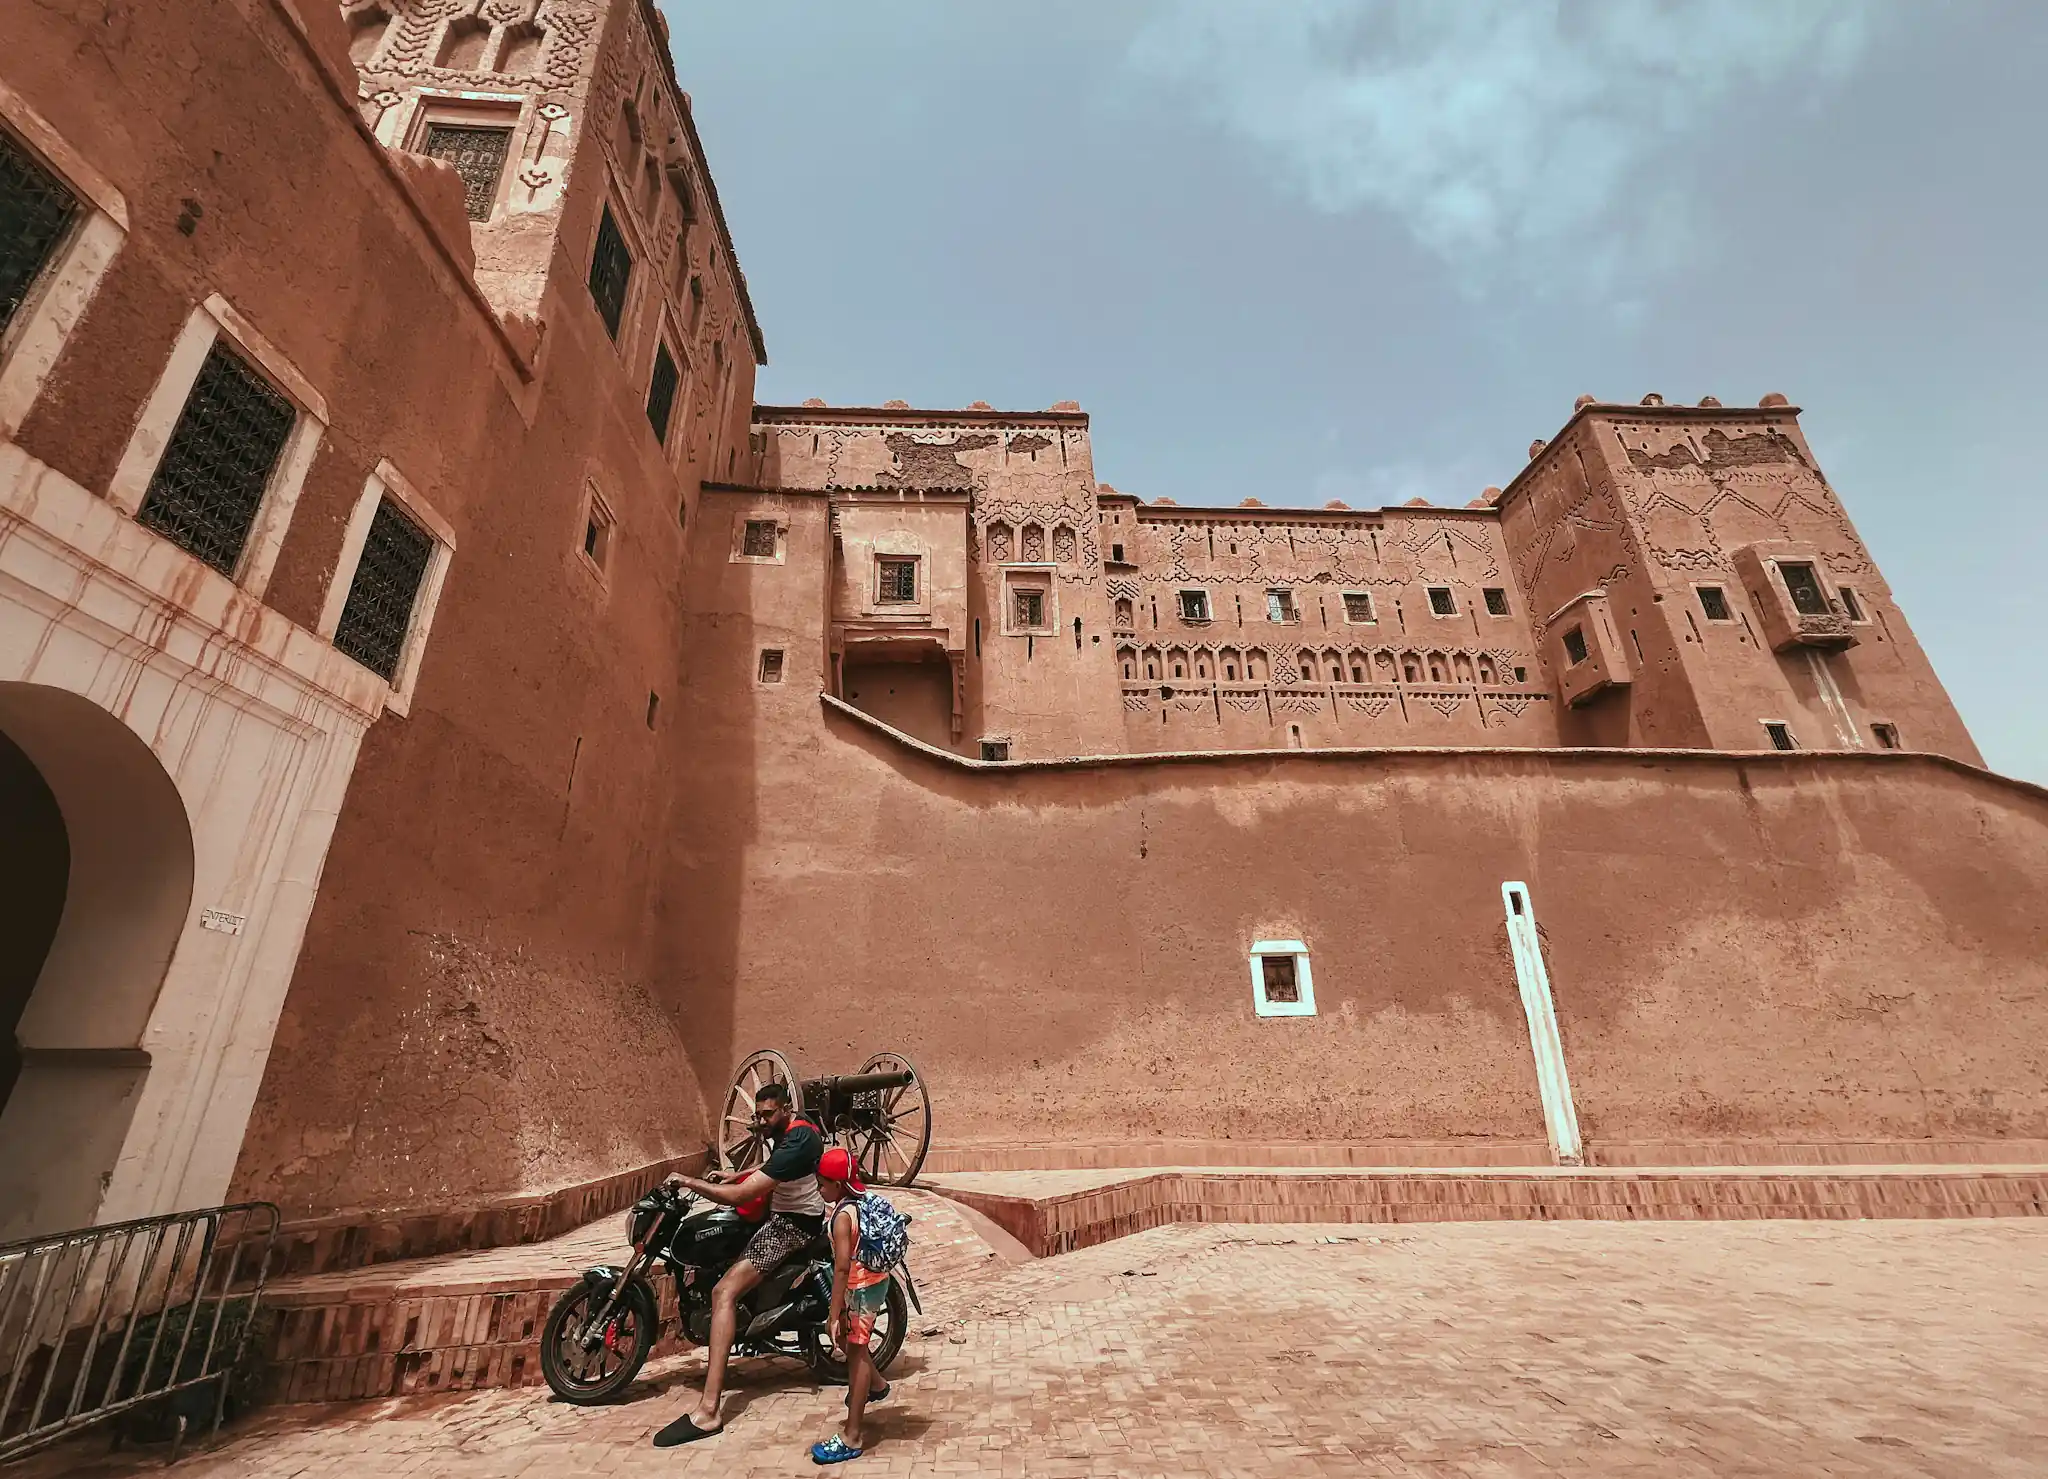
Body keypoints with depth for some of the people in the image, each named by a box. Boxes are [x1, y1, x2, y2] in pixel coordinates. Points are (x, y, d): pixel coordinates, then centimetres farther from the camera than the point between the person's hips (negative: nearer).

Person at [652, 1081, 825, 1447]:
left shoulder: (794, 1144, -28)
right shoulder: (796, 1128, 4)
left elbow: (738, 1196, -29)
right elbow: (771, 1166, 25)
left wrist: (687, 1180, -18)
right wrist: (733, 1177, 11)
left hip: (793, 1223, -11)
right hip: (789, 1209, 11)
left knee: (724, 1292, -20)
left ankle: (708, 1411, -23)